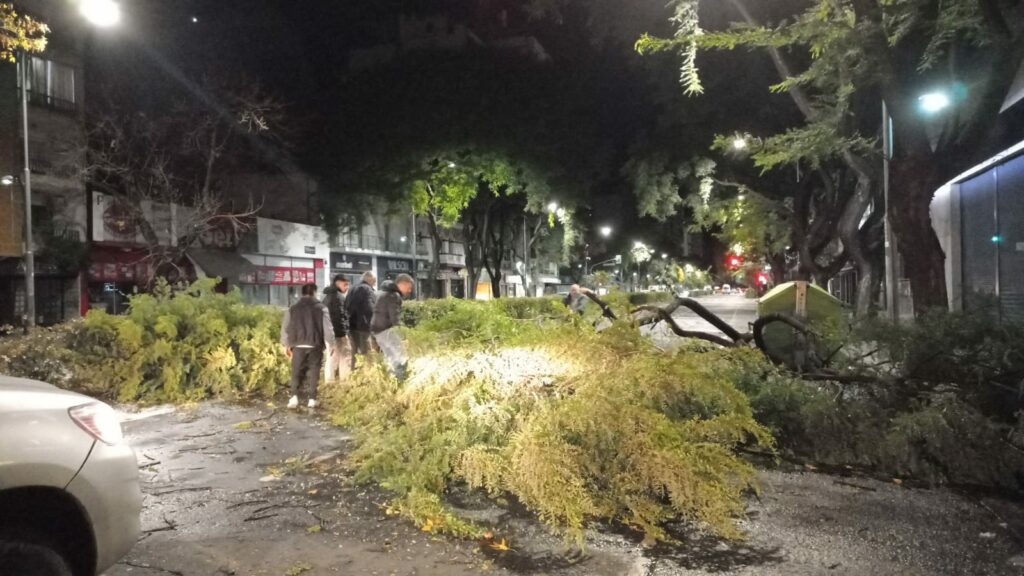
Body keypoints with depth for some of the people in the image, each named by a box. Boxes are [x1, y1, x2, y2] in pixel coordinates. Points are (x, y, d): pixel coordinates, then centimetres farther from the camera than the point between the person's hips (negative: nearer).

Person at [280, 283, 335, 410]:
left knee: (297, 373, 9)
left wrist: (286, 344, 16)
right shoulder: (321, 308, -3)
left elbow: (285, 327, 6)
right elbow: (328, 327, -5)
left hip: (298, 345, 1)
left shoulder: (292, 308, 3)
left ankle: (294, 396, -4)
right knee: (313, 373, 6)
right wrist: (330, 344, 4)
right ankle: (312, 399, 6)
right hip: (315, 345, -1)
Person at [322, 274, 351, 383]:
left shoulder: (328, 295, 18)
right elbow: (339, 316, -20)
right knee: (344, 356, -5)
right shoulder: (337, 296, -14)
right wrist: (343, 333, -19)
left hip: (329, 331, 10)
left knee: (332, 357, 14)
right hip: (338, 332, -10)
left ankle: (330, 380, 17)